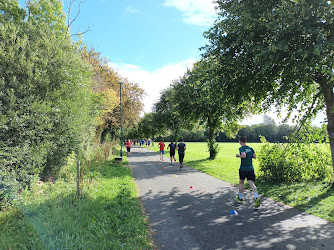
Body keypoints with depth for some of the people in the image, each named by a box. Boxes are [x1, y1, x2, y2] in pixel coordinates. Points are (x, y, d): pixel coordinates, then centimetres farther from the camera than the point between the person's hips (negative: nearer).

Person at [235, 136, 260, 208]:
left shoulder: (241, 149, -9)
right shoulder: (251, 148, 9)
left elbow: (244, 155, -25)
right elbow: (255, 157, 8)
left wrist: (238, 156, -8)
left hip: (243, 169, -4)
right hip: (251, 169, 4)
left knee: (241, 182, 16)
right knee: (252, 184, -4)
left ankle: (240, 197, 30)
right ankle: (256, 197, -25)